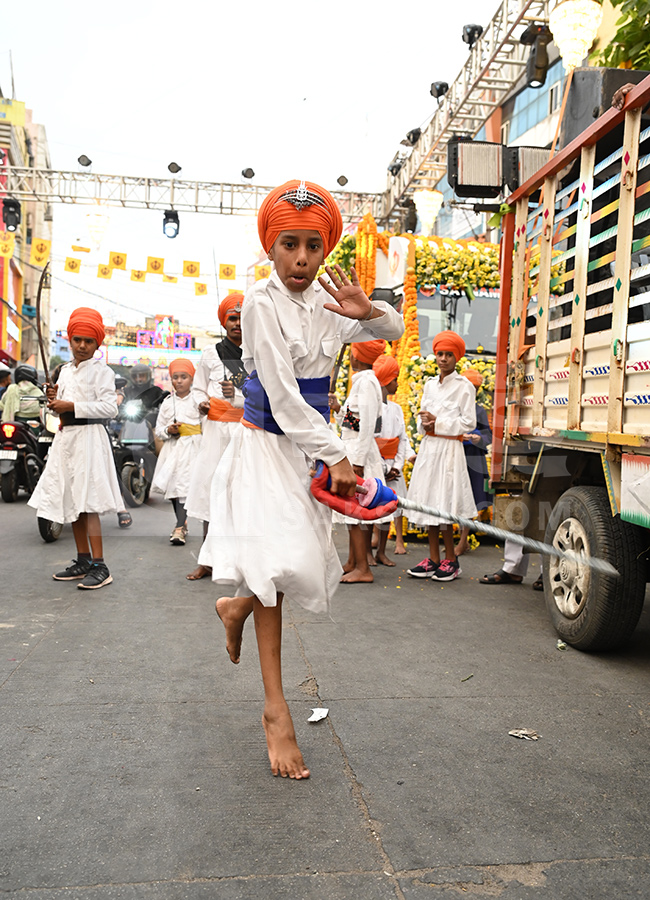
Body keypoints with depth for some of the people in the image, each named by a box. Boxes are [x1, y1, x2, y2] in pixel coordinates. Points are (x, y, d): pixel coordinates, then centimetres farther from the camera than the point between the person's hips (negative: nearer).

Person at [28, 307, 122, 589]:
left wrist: (71, 406, -18)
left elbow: (109, 407, -16)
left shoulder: (101, 371, -5)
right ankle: (83, 560, 21)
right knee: (71, 502, 11)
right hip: (65, 438, 8)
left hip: (89, 437, -8)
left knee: (88, 504, -12)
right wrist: (55, 398, 4)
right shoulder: (65, 370, 18)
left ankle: (100, 566, -10)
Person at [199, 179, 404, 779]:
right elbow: (283, 396, -18)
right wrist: (335, 457, -19)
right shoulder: (262, 302, -13)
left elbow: (395, 331, 17)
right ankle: (276, 709, 4)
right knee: (277, 560, -9)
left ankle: (238, 606, 40)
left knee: (306, 566, 7)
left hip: (310, 442, 6)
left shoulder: (329, 302, 5)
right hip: (267, 442, -6)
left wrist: (369, 311, -7)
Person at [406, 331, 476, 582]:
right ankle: (433, 559, 13)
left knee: (443, 504, -7)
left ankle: (450, 559, 6)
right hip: (428, 446, 6)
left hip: (449, 448, -6)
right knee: (428, 502, 5)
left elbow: (469, 423, -7)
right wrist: (424, 423, -2)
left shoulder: (464, 386, -3)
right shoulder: (430, 385, 15)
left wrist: (437, 422, -11)